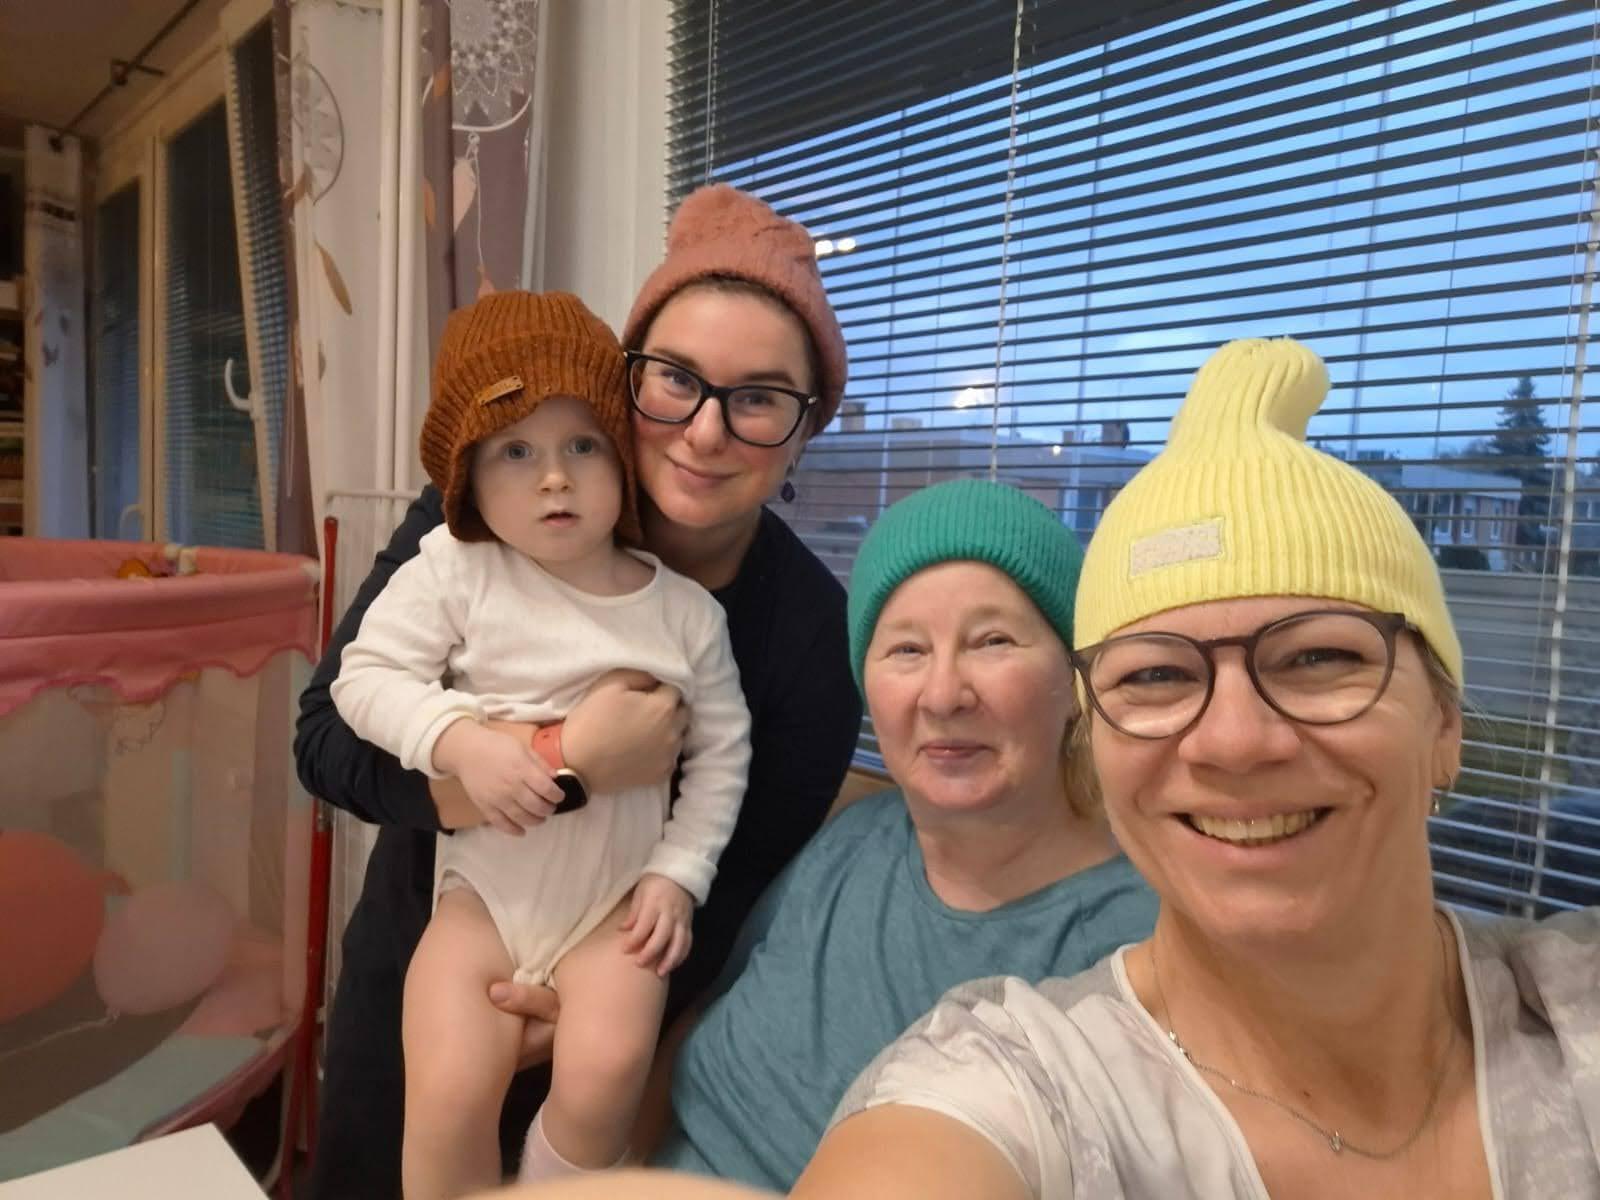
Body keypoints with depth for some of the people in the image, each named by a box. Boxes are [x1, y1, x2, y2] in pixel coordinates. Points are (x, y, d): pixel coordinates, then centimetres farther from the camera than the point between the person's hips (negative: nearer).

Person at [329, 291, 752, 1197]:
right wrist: (461, 741, -23)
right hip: (482, 886, 0)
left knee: (605, 1074, -19)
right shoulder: (454, 570, -7)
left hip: (614, 900, 0)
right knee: (448, 1091, -14)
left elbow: (722, 755, 1)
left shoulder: (687, 612, -4)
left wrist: (677, 873, -6)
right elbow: (366, 676, -7)